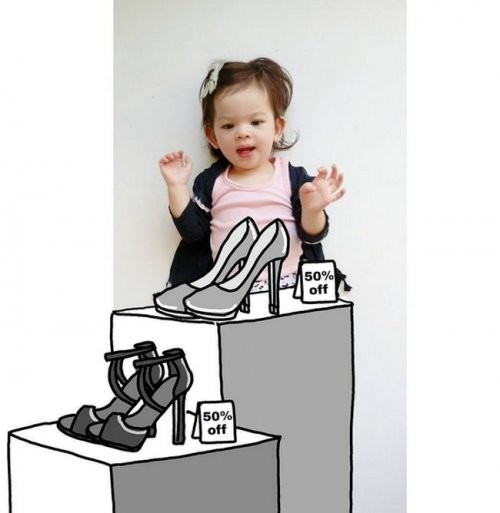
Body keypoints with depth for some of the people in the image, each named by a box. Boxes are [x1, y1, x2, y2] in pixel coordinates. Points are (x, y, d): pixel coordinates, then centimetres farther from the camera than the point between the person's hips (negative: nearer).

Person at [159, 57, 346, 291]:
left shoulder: (293, 177, 5)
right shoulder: (211, 181, 11)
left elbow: (311, 235, 3)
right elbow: (192, 231, 9)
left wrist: (312, 210, -18)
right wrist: (177, 187, 2)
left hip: (287, 284, -1)